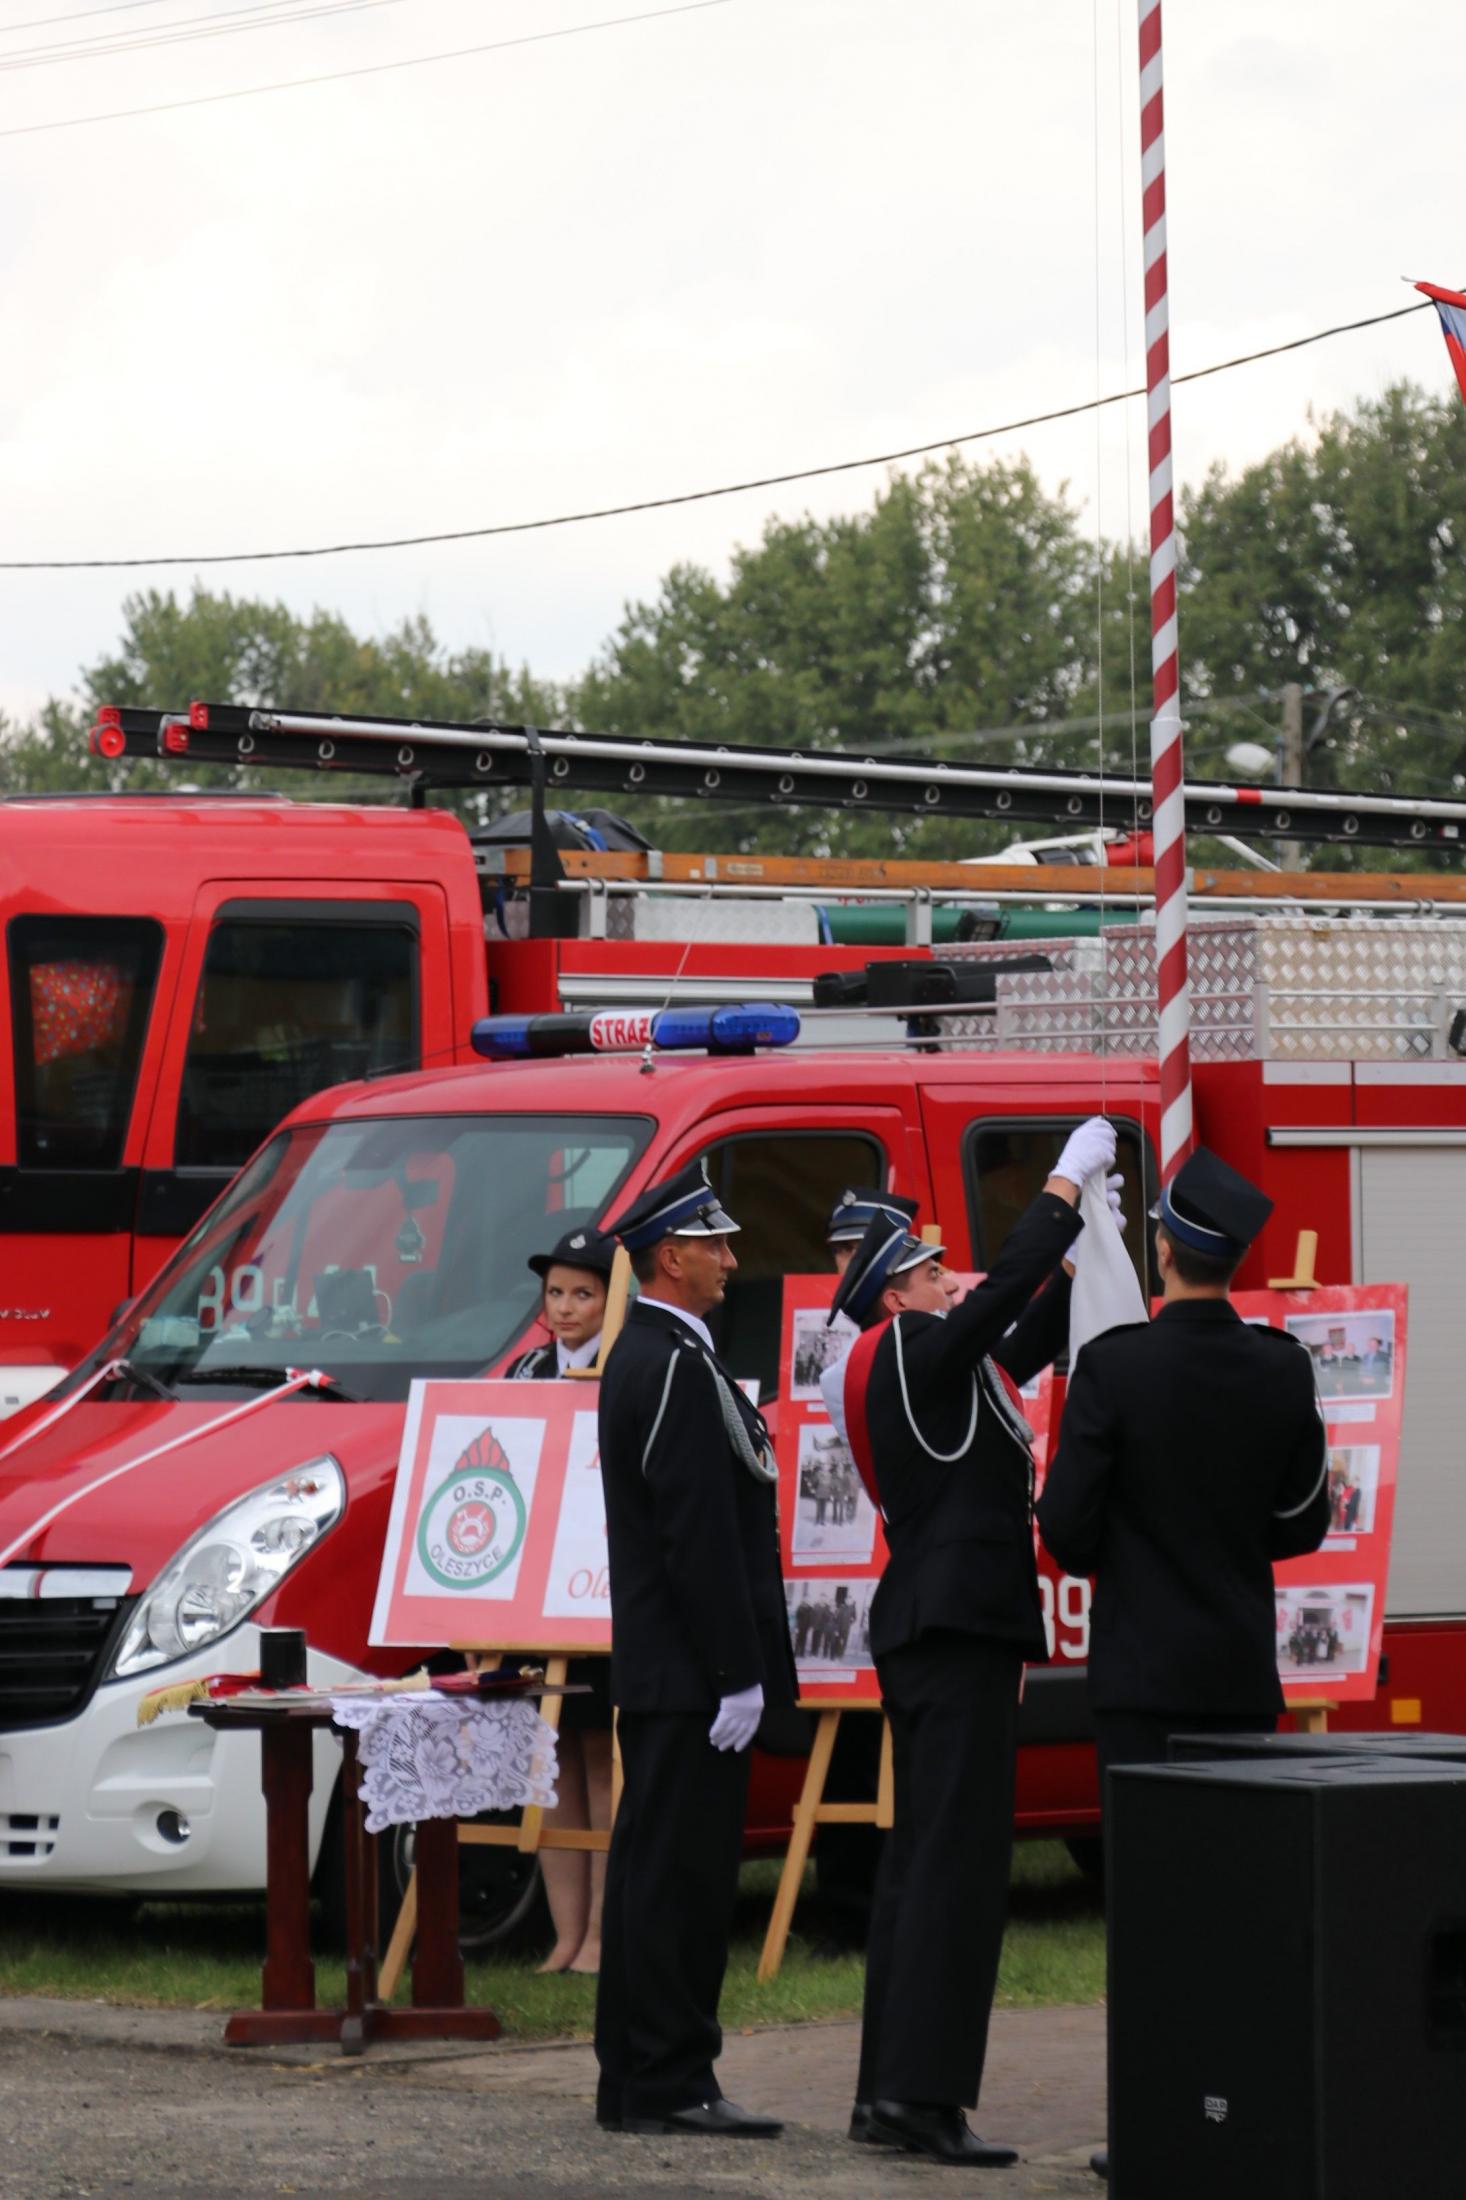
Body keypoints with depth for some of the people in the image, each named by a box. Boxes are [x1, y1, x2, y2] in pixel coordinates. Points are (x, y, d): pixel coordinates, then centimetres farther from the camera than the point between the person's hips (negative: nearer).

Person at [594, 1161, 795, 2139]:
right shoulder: (677, 1369, -16)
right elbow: (700, 1536, -21)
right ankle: (667, 2083, -6)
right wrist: (737, 1676, -20)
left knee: (658, 1869, 12)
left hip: (659, 1672, 11)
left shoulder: (646, 1356, 18)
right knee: (679, 1874, -8)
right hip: (690, 1673, -11)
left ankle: (641, 2078, 17)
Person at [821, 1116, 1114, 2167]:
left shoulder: (930, 1368, 18)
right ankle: (924, 2091, -18)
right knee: (959, 1856, -13)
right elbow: (1007, 1290, -16)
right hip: (958, 1631, -11)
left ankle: (887, 2090, 14)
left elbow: (1028, 1340, 25)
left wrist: (1079, 1254, 15)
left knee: (920, 1858, 11)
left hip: (929, 1635, 11)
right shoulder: (911, 1353, -9)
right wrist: (1069, 1181, -7)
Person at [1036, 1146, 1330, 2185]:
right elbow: (1303, 1524, 8)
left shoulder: (1114, 1366, -13)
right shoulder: (1283, 1370, -1)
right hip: (1246, 1672, 4)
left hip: (1145, 1671, -4)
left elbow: (1065, 1525, -10)